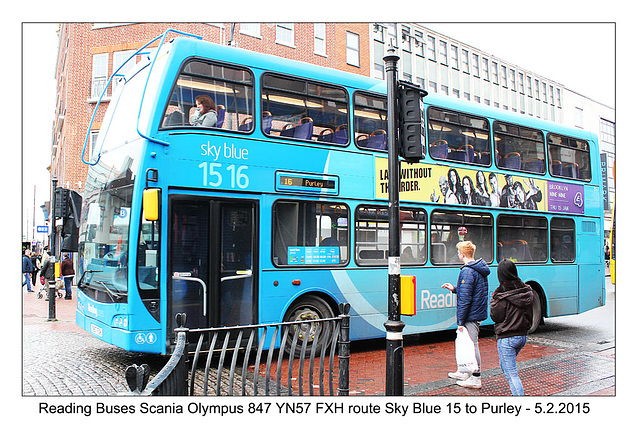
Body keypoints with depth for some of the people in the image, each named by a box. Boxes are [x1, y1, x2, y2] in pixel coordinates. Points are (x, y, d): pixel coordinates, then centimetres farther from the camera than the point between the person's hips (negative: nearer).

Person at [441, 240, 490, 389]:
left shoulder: (467, 271, -19)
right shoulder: (480, 269, 11)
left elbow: (465, 298, -22)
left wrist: (461, 321, -18)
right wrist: (454, 289, 19)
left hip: (470, 315, -10)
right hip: (479, 314, 10)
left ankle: (475, 379, 5)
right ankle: (463, 372, 30)